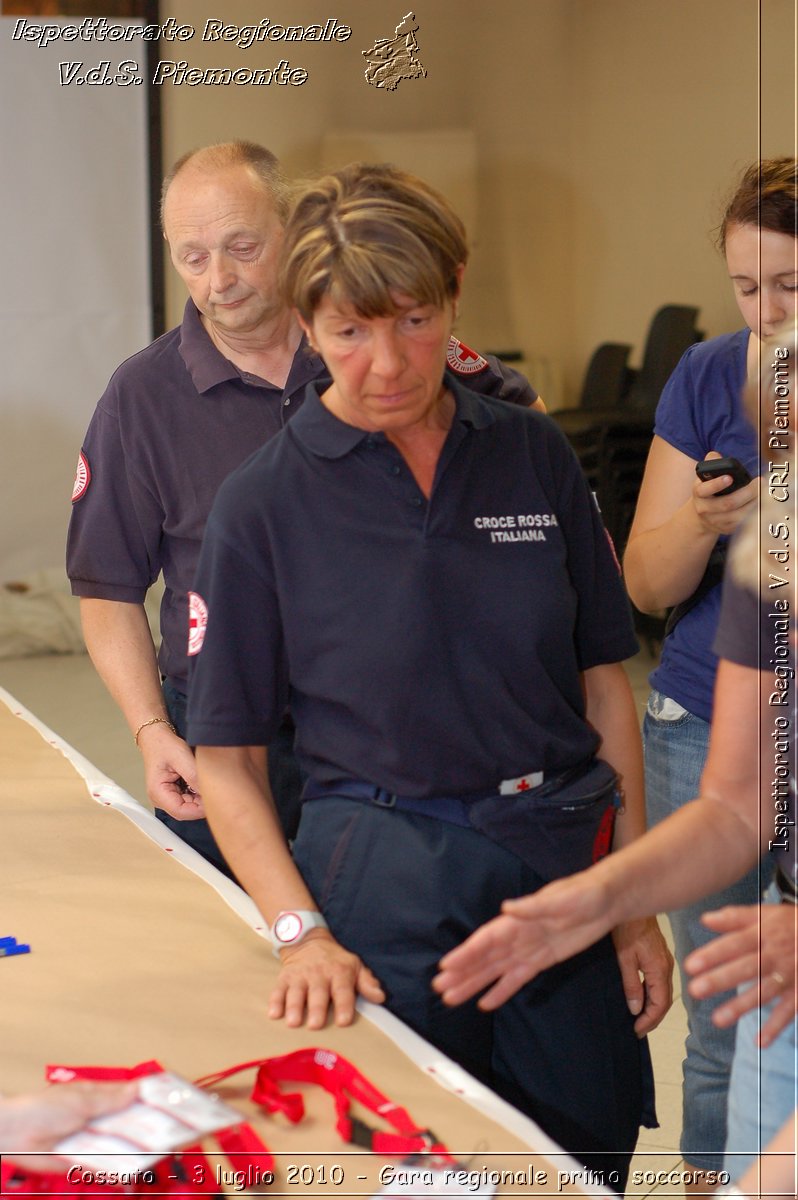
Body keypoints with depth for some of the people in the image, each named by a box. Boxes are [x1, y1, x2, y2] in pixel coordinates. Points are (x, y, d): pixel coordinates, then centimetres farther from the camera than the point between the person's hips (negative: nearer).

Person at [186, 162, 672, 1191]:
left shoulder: (534, 455, 3)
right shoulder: (264, 501, -5)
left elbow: (602, 685, 7)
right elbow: (227, 758, -4)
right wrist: (300, 932, -16)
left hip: (566, 871, 3)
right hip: (384, 884, -3)